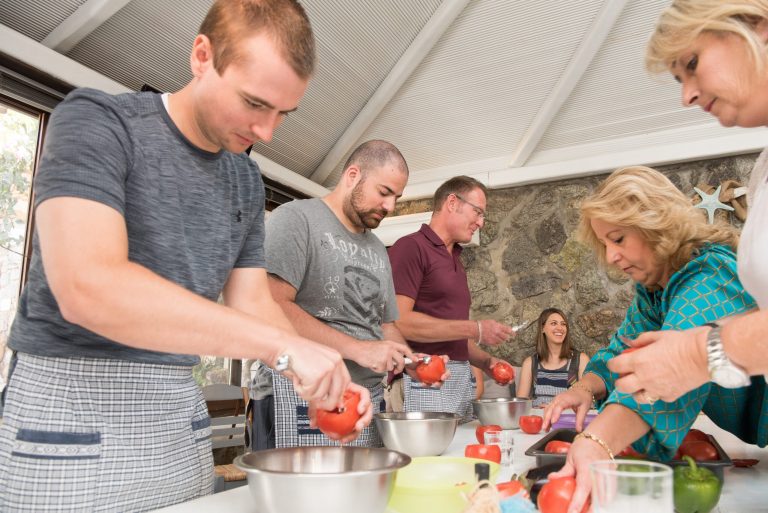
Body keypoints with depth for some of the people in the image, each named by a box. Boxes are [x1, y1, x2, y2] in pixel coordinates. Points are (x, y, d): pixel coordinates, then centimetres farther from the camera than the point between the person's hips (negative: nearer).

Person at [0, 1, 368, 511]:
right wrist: (284, 344, -30)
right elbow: (87, 287, -28)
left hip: (182, 411, 6)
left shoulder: (247, 179, 5)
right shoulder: (97, 120, -12)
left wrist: (326, 379, -11)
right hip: (72, 407, -5)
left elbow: (252, 304, 6)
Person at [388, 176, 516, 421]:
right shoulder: (411, 247, -8)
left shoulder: (455, 260, 17)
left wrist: (485, 361, 7)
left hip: (461, 380, 8)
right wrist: (476, 329, -15)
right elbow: (400, 322, -19)